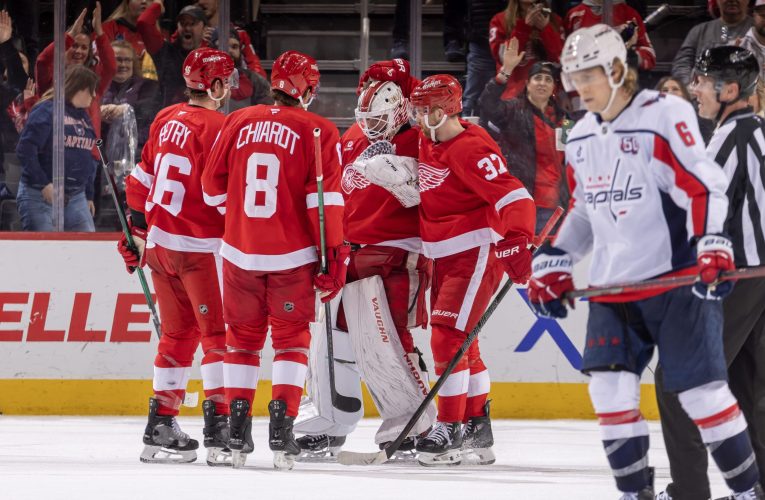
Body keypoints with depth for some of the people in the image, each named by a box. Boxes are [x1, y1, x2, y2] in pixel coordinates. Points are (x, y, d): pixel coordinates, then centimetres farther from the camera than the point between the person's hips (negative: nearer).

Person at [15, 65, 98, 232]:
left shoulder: (83, 116, 16)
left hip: (76, 197, 7)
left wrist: (89, 195, 19)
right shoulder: (47, 110, -9)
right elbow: (25, 149, -15)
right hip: (40, 196, -7)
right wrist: (44, 184, -19)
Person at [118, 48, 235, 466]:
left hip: (159, 240, 8)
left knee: (178, 332, 14)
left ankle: (160, 426, 14)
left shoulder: (166, 119, 10)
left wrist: (139, 230, 24)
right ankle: (218, 429, -11)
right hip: (199, 246, -8)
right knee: (219, 332, -4)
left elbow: (142, 179, 17)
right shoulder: (214, 126, -13)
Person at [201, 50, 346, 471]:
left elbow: (213, 188, 9)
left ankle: (237, 431, 10)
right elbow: (326, 199, -11)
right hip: (293, 256, -3)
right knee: (291, 338, 6)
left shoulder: (238, 122, 3)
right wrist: (334, 258, -7)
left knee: (243, 337, 13)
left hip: (240, 251, 3)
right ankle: (281, 428, -6)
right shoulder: (318, 132, -6)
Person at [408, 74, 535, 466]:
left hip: (477, 253, -10)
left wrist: (516, 240, -41)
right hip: (447, 256, 10)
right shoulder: (428, 143, 7)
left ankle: (451, 429, -10)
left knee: (449, 337, -14)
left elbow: (512, 196, -30)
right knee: (459, 341, 15)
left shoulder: (470, 149, -21)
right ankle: (477, 426, 26)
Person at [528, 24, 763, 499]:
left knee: (700, 388, -6)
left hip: (675, 279, -7)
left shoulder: (664, 115, -11)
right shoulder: (582, 137, 13)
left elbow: (703, 185, -17)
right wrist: (553, 262, 18)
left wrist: (712, 245, -29)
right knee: (610, 385, -3)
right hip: (613, 283, 7)